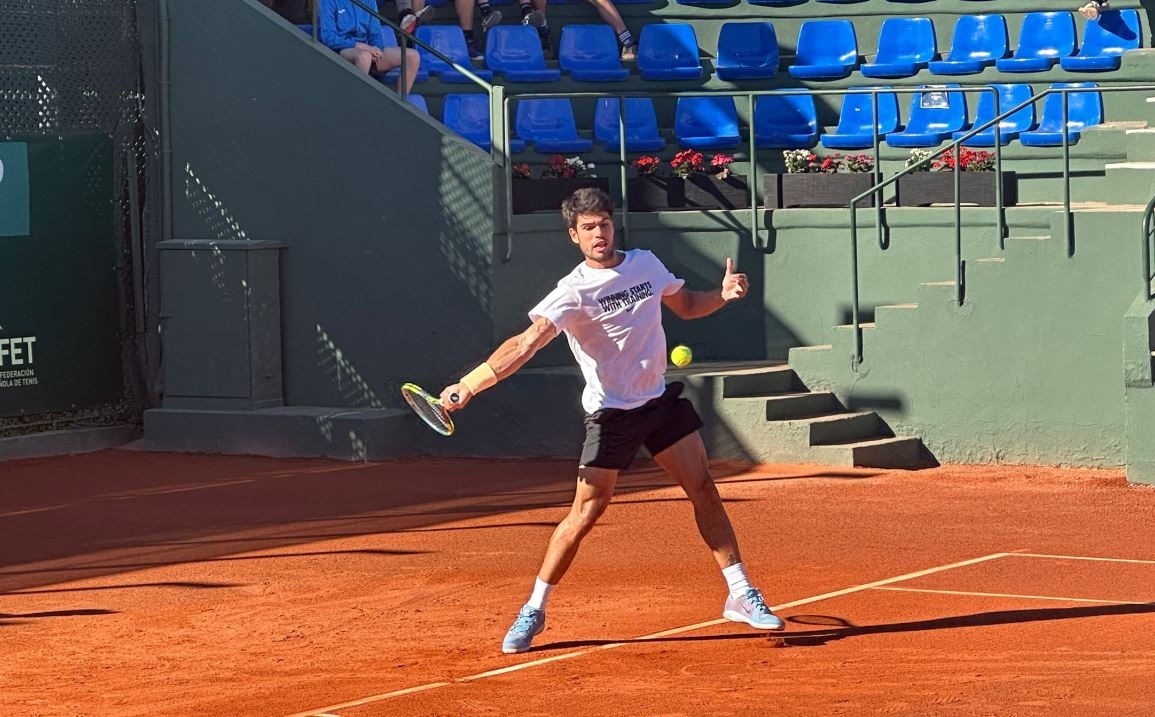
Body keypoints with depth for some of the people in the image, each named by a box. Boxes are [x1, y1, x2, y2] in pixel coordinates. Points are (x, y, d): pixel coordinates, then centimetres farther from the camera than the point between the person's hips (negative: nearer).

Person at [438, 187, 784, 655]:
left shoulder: (645, 264, 0)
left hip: (661, 401, 5)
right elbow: (526, 342, -29)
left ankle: (741, 596, 13)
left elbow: (686, 305, 18)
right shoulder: (573, 292, -18)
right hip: (610, 414, -5)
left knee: (704, 490, 3)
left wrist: (722, 295, -4)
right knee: (584, 514, -7)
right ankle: (534, 610, 6)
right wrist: (468, 385, -42)